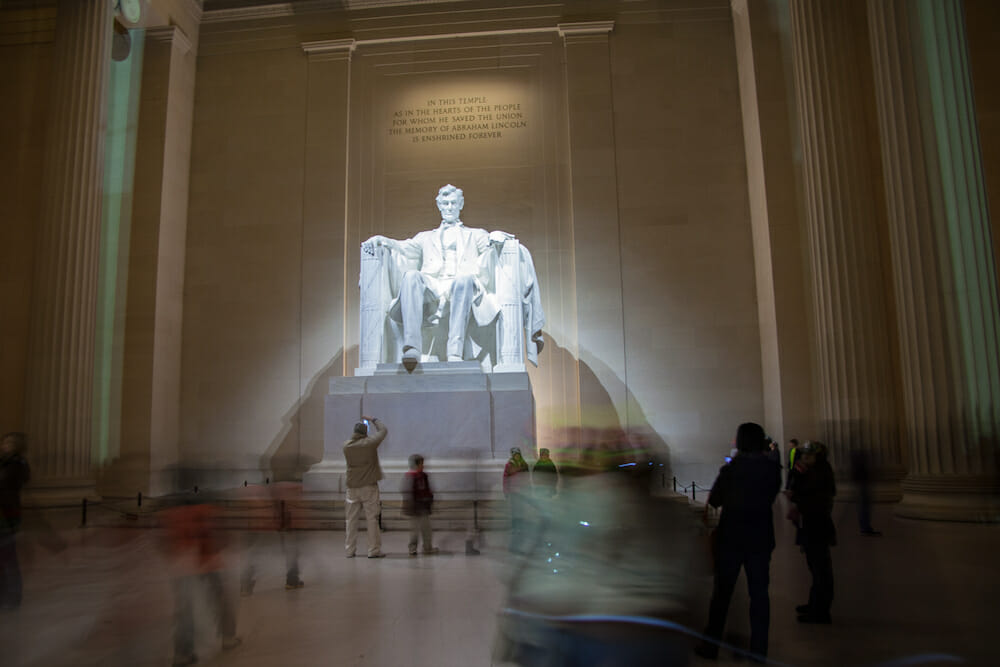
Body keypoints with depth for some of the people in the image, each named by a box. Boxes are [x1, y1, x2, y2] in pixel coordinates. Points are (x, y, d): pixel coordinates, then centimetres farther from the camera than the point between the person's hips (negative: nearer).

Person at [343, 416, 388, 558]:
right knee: (372, 519, 0)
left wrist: (361, 424, 23)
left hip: (352, 487, 4)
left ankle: (350, 550, 13)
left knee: (352, 519, 9)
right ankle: (374, 550, 2)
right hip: (369, 487, -4)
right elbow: (383, 430, 4)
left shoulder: (346, 446, -1)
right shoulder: (370, 443, -10)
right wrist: (373, 420, 17)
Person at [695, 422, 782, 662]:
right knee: (759, 593, 10)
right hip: (761, 538, 2)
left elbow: (714, 500, -4)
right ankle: (759, 649, 13)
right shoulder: (773, 469, -4)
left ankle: (711, 645, 11)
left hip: (731, 538, -2)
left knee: (722, 591, 7)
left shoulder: (731, 469, -12)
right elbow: (770, 497, 9)